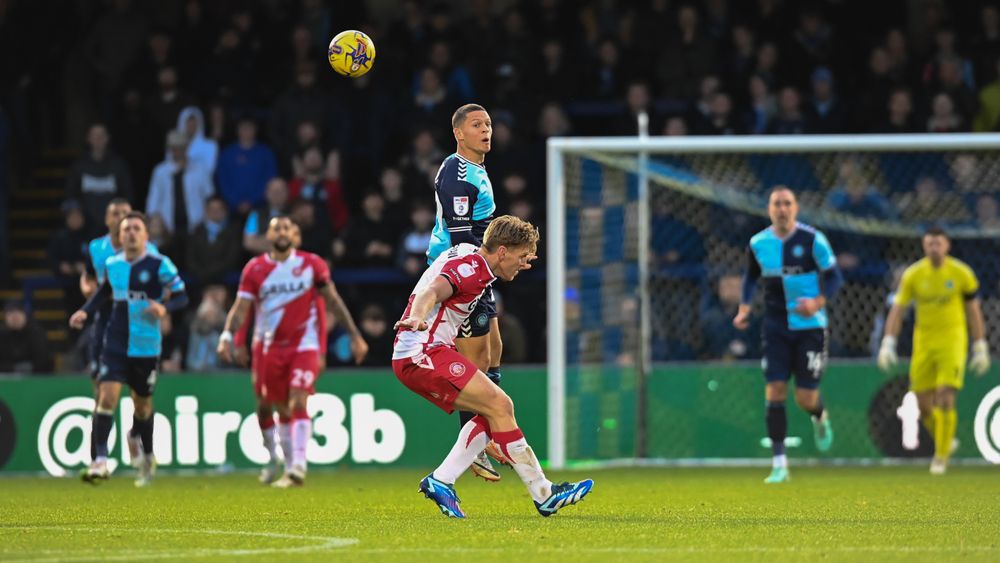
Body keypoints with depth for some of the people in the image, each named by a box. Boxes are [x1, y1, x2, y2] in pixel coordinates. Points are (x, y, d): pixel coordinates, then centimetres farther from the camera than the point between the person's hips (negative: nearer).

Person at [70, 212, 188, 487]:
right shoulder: (112, 265, 5)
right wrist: (85, 312, 6)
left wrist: (165, 307, -25)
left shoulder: (159, 265, -7)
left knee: (142, 404, 12)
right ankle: (100, 461, -19)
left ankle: (147, 458, 36)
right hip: (115, 343, 2)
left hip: (146, 346, -2)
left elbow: (181, 296, -5)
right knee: (107, 396, -16)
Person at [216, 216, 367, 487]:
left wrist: (355, 336, 5)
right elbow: (241, 307, -2)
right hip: (268, 348, 2)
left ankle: (297, 468, -22)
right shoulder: (255, 269, 1)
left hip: (304, 345, -2)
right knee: (280, 409, 6)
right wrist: (227, 335, -18)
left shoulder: (311, 264, 0)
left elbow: (334, 301, 6)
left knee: (298, 404, -16)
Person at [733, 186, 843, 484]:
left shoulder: (812, 240, -9)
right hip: (776, 328, 2)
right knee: (774, 391, -8)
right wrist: (744, 308, 3)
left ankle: (820, 418, 37)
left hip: (809, 326, -2)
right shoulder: (758, 243, 1)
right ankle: (779, 464, -3)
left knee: (805, 398, -3)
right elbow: (751, 276, 18)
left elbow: (834, 276, -4)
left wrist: (818, 303, -21)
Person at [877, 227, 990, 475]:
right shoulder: (913, 275, -2)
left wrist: (980, 348, 4)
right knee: (924, 406, 2)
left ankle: (941, 456, -3)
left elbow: (974, 312, 4)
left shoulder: (962, 274, -4)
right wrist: (888, 343, -12)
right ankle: (944, 442, 31)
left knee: (945, 399, -16)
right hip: (923, 343, 2)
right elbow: (897, 310, -2)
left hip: (953, 342, -2)